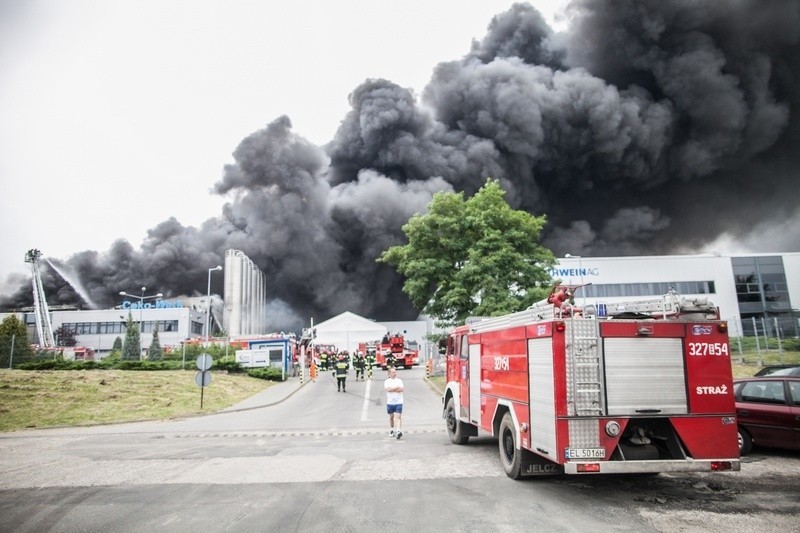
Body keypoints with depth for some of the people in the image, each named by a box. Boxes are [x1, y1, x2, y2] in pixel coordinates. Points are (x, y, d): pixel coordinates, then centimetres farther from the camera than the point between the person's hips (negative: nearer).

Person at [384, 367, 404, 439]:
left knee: (398, 417, -10)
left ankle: (399, 431, -18)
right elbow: (388, 389, -16)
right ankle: (391, 431, 27)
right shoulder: (387, 381, 1)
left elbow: (402, 389, -7)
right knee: (391, 417, 13)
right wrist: (397, 387, -10)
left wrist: (392, 389, -12)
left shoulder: (399, 380, 6)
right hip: (390, 402, 0)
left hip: (399, 402, 0)